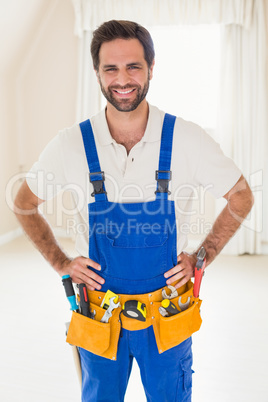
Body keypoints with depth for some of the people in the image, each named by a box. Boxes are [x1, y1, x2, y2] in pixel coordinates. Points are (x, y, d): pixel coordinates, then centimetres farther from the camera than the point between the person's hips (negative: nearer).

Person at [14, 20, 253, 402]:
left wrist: (200, 257, -5)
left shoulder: (188, 139, -12)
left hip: (167, 314, 0)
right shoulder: (71, 144, -11)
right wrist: (61, 263, -3)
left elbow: (241, 198, 2)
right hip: (98, 313, 1)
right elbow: (25, 204, 6)